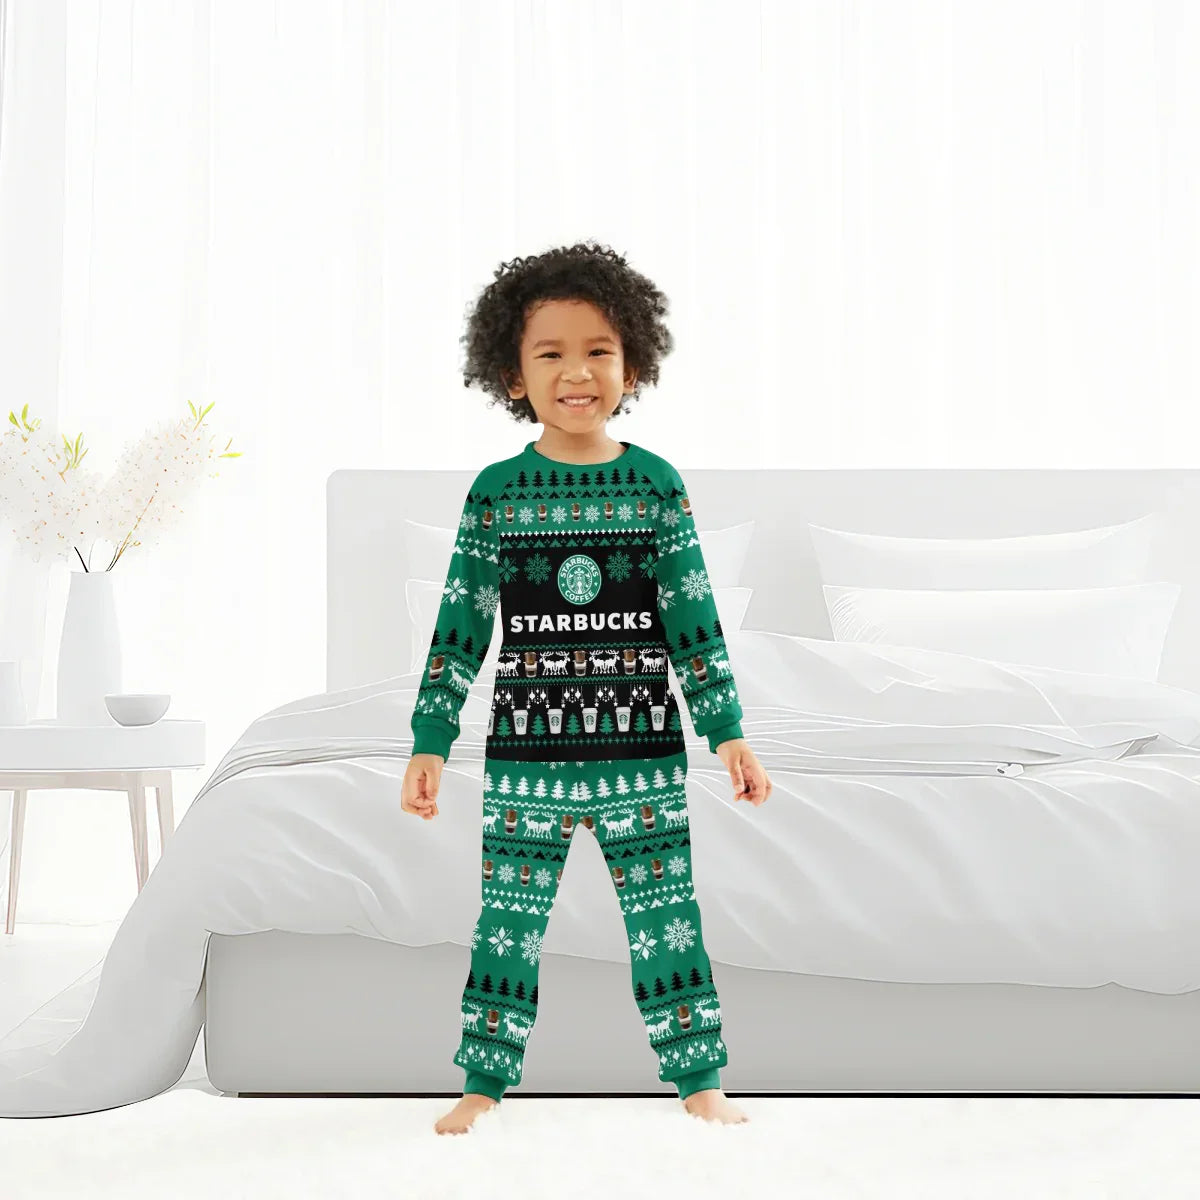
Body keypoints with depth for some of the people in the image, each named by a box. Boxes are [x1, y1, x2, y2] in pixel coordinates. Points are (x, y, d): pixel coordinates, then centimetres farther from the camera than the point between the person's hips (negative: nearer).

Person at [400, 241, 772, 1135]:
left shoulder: (657, 484, 0)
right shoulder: (496, 491, 0)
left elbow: (694, 621, 2)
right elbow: (460, 627, 3)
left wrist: (728, 731, -1)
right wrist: (430, 741, 1)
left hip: (641, 746, 0)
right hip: (527, 750, 0)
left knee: (666, 915, 8)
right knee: (507, 921, 7)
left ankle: (699, 1081, 21)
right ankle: (483, 1087, 20)